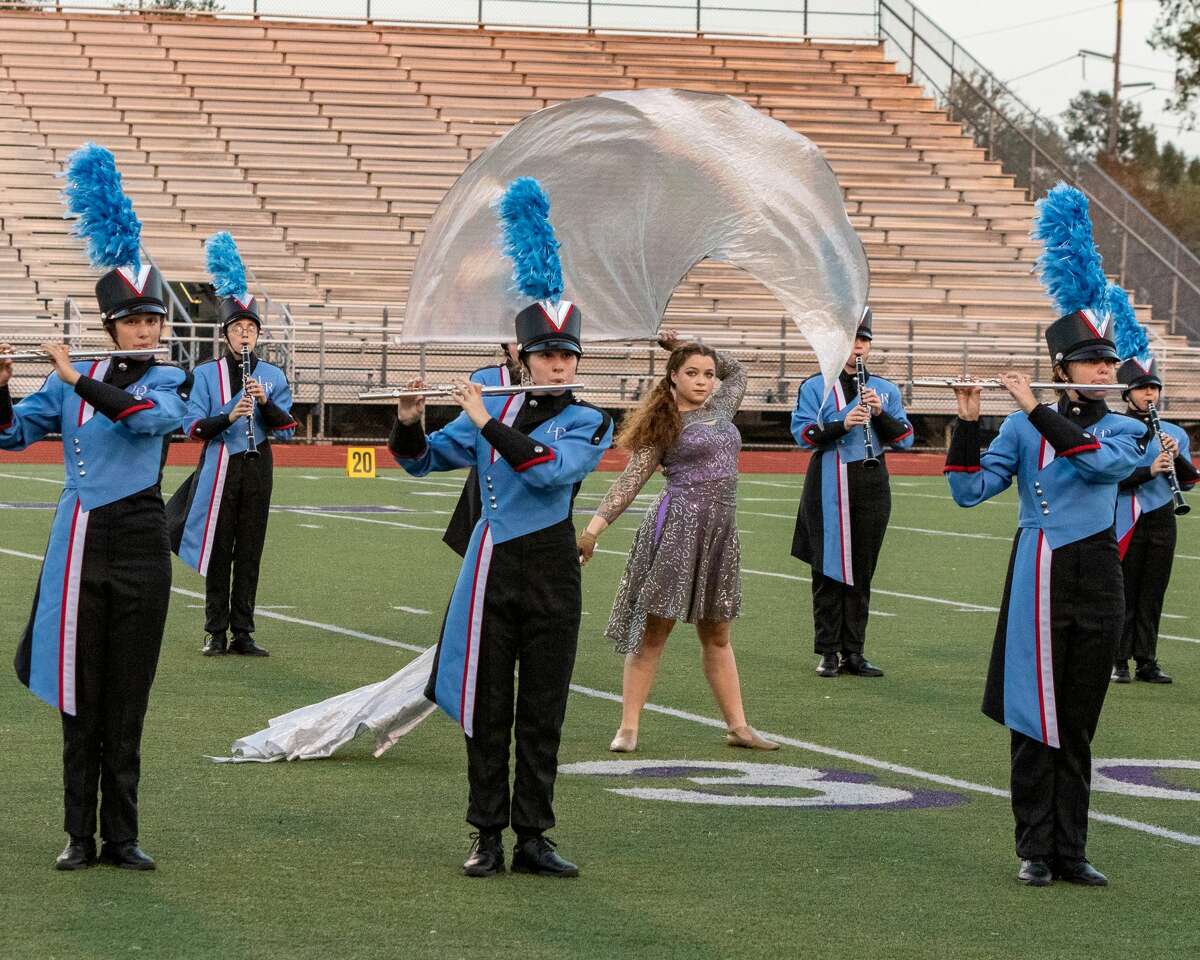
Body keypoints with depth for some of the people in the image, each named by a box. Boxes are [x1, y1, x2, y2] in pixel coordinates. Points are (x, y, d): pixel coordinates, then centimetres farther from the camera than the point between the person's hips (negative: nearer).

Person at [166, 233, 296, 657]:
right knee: (218, 551, 1)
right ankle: (216, 633, 6)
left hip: (257, 468, 2)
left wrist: (265, 403, -15)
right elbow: (193, 427, -5)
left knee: (250, 551, 3)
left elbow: (287, 429, 2)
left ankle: (243, 634, 8)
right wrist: (228, 417, -20)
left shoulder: (273, 375, 6)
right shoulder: (207, 374, 1)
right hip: (219, 467, -2)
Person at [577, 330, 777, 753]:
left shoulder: (720, 408, 14)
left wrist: (685, 346, 21)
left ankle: (738, 726, 14)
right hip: (677, 525, -6)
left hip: (721, 531, 6)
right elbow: (630, 481, -4)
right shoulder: (664, 425, -1)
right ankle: (628, 727, -1)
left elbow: (736, 370, 33)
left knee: (717, 635, 11)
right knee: (652, 631, -4)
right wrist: (595, 526, -14)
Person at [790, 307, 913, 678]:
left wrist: (880, 413, -12)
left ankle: (854, 652, 11)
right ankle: (829, 652, 5)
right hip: (829, 486, -3)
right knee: (829, 568, -1)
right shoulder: (815, 387, 3)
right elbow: (803, 435, -7)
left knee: (862, 572, 5)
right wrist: (842, 425, -21)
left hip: (871, 485, 3)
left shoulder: (887, 390, 11)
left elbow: (904, 439, 5)